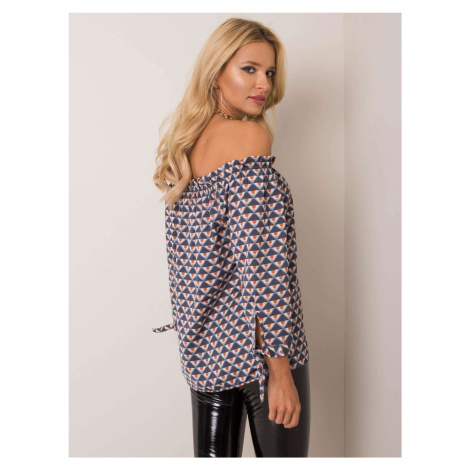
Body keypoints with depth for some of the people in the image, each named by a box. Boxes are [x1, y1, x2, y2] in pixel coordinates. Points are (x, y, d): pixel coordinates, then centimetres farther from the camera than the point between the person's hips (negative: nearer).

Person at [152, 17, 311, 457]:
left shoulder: (185, 143, 10)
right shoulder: (250, 135, -14)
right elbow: (259, 261, -21)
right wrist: (281, 369, -18)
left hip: (204, 346, 8)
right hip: (259, 344, -8)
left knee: (214, 452, 17)